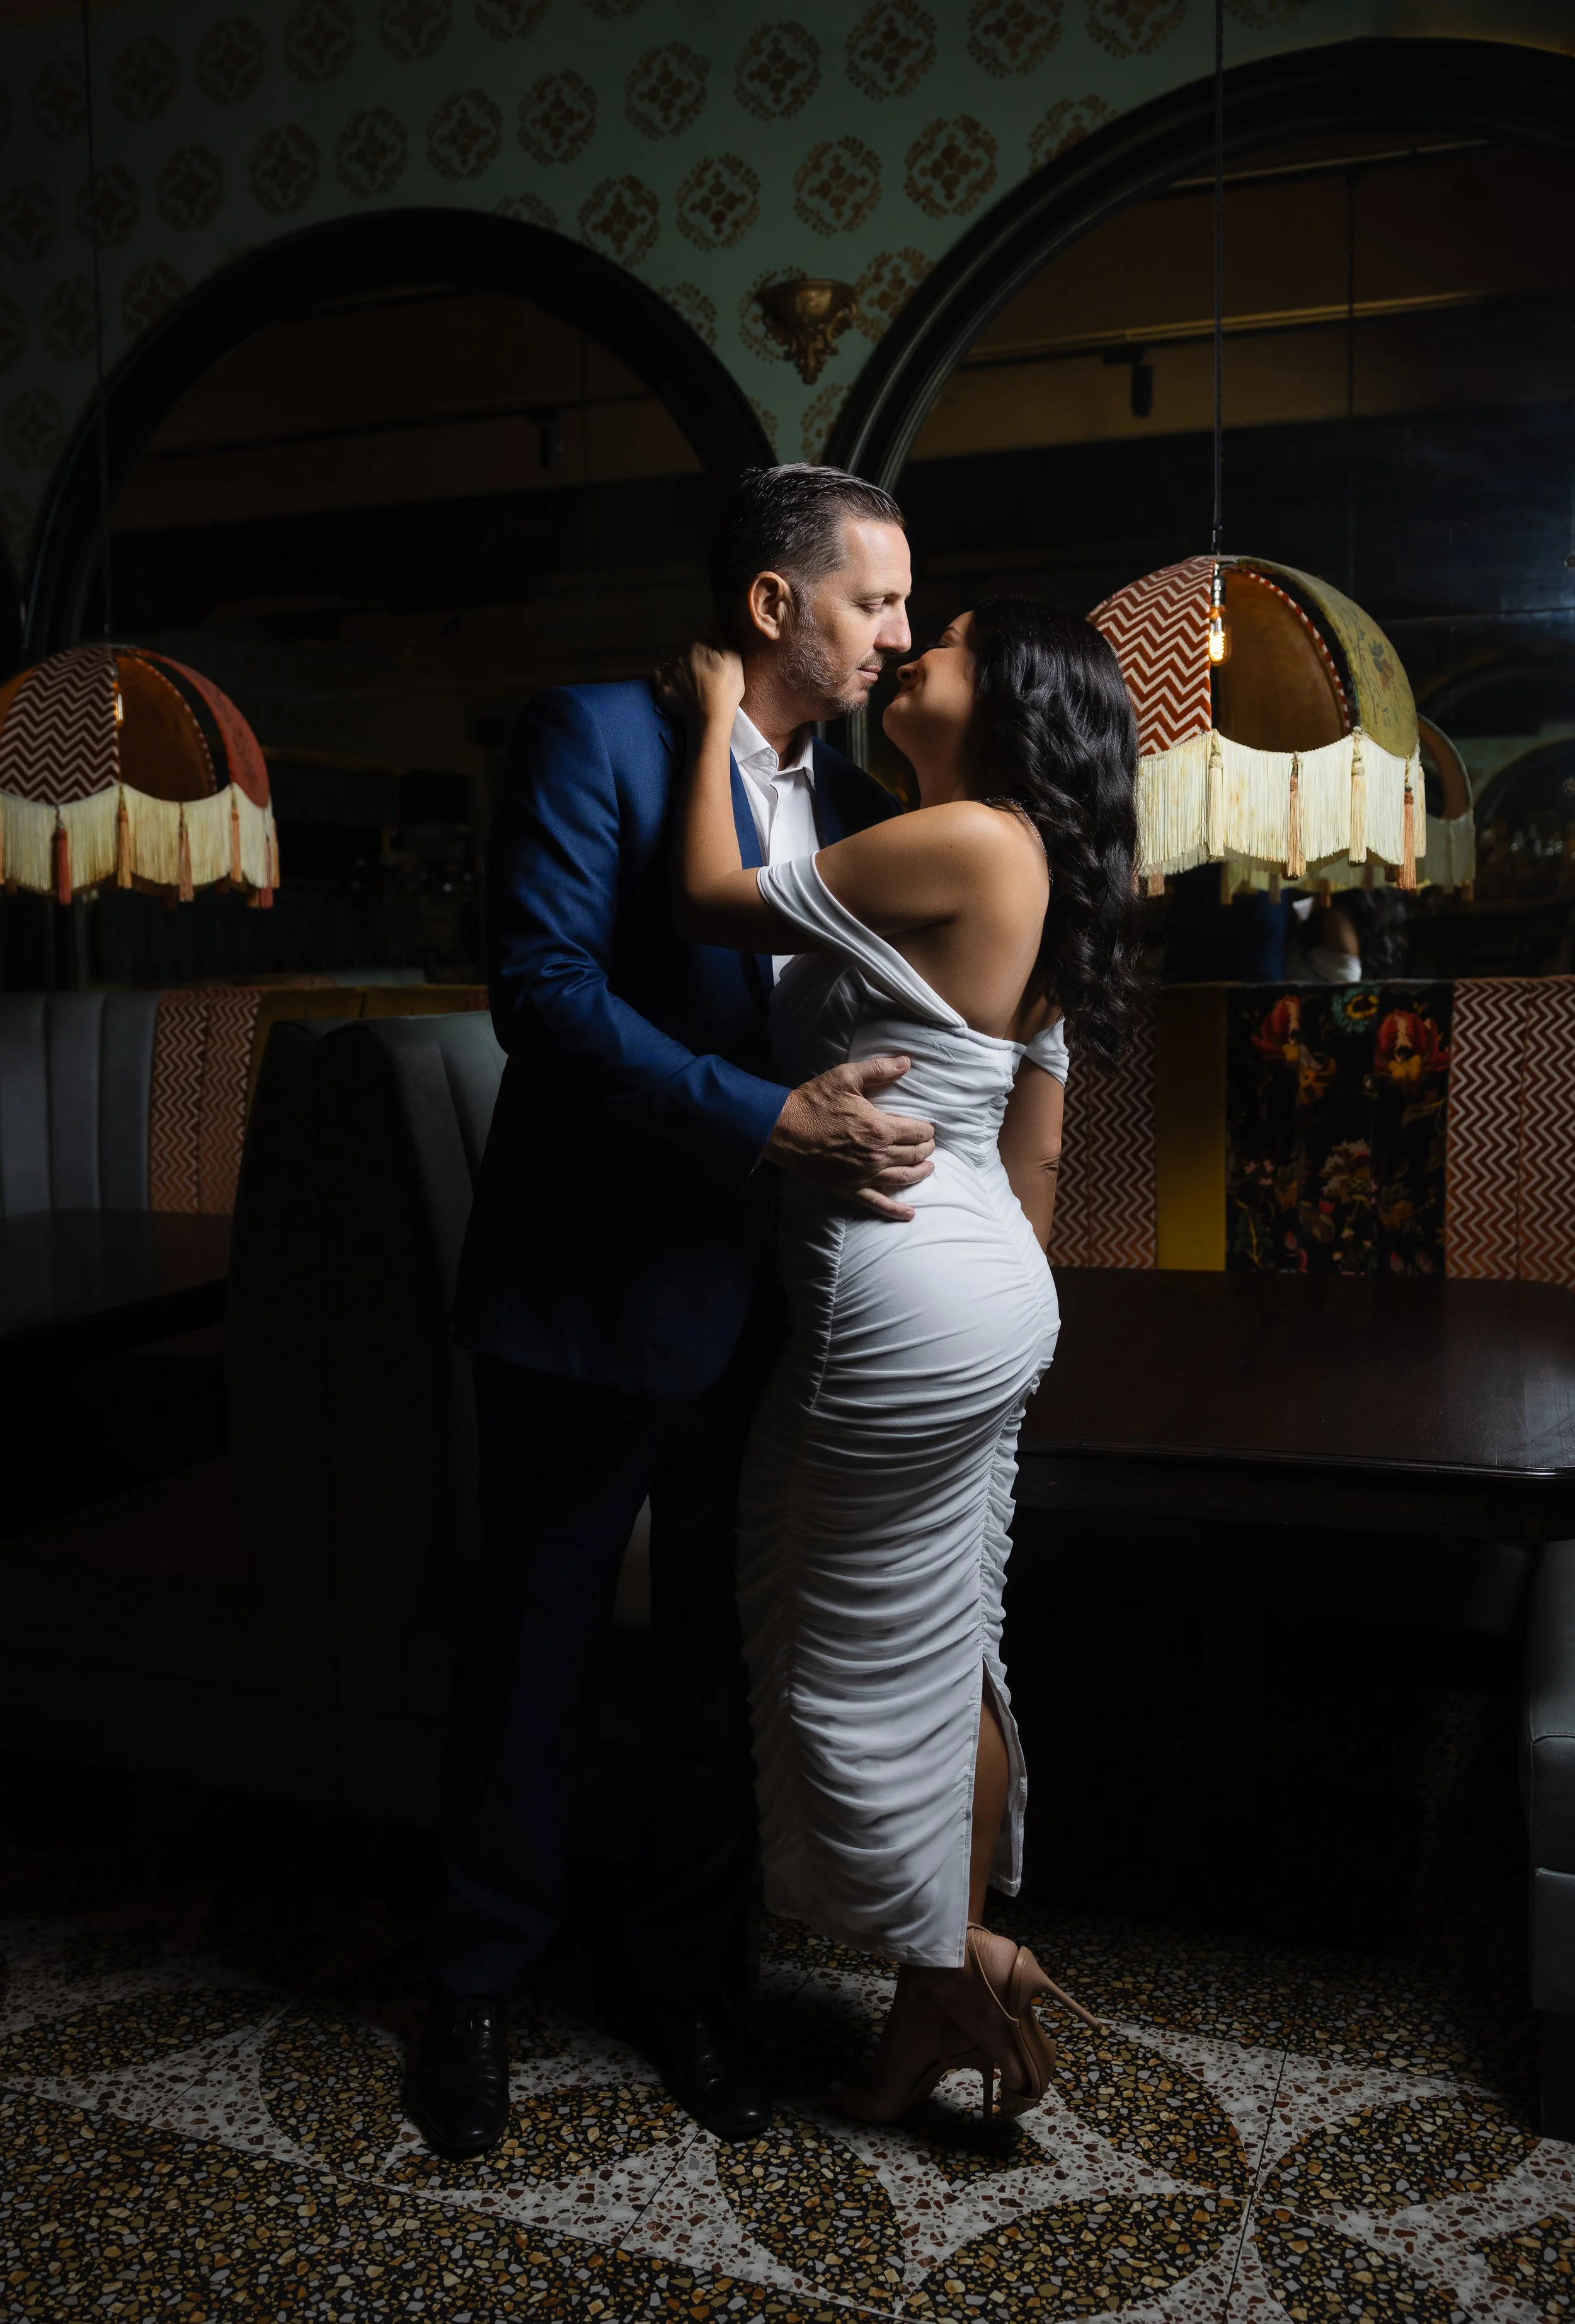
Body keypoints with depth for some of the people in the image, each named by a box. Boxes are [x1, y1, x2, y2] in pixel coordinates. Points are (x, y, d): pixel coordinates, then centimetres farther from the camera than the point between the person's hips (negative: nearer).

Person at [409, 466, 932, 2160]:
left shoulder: (858, 803, 9)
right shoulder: (596, 737, -10)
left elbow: (897, 1018, 16)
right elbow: (542, 987, -21)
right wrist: (773, 1124, -28)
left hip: (766, 1303, 5)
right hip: (592, 1288, -5)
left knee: (724, 1644, 15)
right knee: (534, 1640, 10)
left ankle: (688, 1973, 34)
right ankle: (476, 1988, 31)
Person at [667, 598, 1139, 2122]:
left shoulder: (964, 840, -16)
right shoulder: (1036, 879, 13)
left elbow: (713, 901, -16)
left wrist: (719, 713, -4)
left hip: (902, 1315, -10)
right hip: (989, 1305, 10)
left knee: (860, 1674, 6)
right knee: (946, 1658, 16)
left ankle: (966, 1968, 20)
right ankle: (949, 1994, 28)